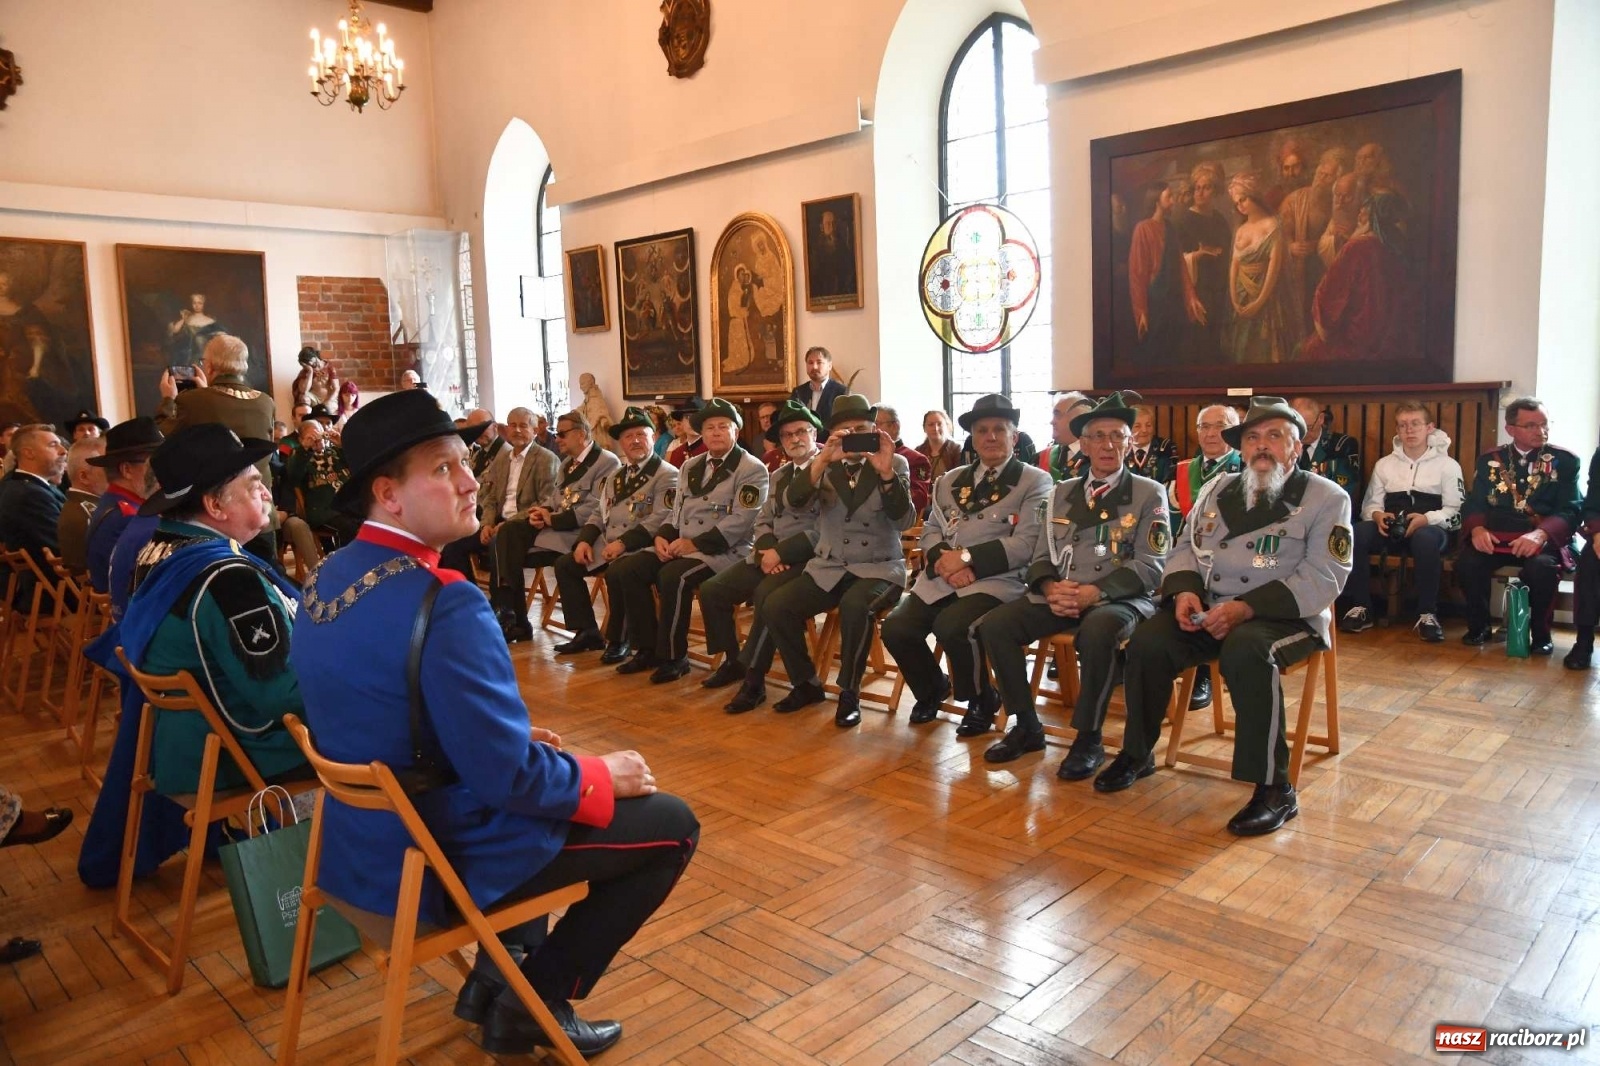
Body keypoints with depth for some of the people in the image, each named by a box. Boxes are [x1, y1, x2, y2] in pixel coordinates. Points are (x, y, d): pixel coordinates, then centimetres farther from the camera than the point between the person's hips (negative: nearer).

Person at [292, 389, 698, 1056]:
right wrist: (603, 775, -9)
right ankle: (536, 1001, 12)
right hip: (437, 862, -9)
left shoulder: (326, 579, 2)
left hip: (360, 843, 9)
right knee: (671, 824, 3)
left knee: (549, 770, 30)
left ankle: (498, 972, 28)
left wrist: (511, 738, 12)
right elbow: (508, 775, -27)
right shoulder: (443, 602, -28)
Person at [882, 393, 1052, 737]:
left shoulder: (1035, 482, 3)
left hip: (997, 581, -5)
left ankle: (982, 700, -2)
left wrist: (967, 558, -16)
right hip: (941, 578, 5)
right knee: (895, 628, -17)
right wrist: (944, 559, -9)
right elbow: (931, 530, 14)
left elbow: (1026, 543, -9)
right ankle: (931, 688, 15)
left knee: (950, 627, -33)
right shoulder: (952, 479, 20)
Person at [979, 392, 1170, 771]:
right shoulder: (1061, 492, 16)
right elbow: (1042, 557, 13)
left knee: (1096, 631, -39)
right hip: (1060, 597, 4)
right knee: (994, 624, -19)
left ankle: (1088, 739, -20)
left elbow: (1149, 566, -6)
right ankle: (1026, 727, -5)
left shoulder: (1150, 493, 3)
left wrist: (1092, 593, -19)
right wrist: (1052, 588, -11)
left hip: (1120, 598, -4)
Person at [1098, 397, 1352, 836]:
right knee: (1148, 642, -20)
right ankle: (1137, 754, 2)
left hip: (1284, 616, -5)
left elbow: (1322, 578, -11)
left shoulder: (1326, 498, -1)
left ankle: (1274, 788, -24)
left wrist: (1245, 608, -23)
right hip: (1208, 609, 5)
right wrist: (1185, 590, -8)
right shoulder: (1219, 489, 16)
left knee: (1245, 650, -37)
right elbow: (1186, 546, 16)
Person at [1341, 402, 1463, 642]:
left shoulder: (1448, 465, 6)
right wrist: (1377, 515, -13)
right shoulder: (1384, 464, 15)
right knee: (1356, 533, -31)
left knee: (1424, 538, -41)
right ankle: (1361, 607, -21)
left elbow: (1457, 512, -2)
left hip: (1431, 529, -3)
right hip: (1391, 529, 3)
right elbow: (1369, 504, 11)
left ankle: (1427, 613, -28)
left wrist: (1427, 519, -22)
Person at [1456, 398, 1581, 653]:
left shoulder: (1565, 460, 6)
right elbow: (1473, 504, 5)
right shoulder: (1489, 460, 12)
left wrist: (1540, 534, -25)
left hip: (1544, 539, -2)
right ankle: (1480, 626, -4)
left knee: (1541, 567, -36)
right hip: (1495, 537, 2)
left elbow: (1571, 510, -4)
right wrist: (1477, 529, -19)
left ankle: (1541, 633, -9)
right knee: (1466, 562, -30)